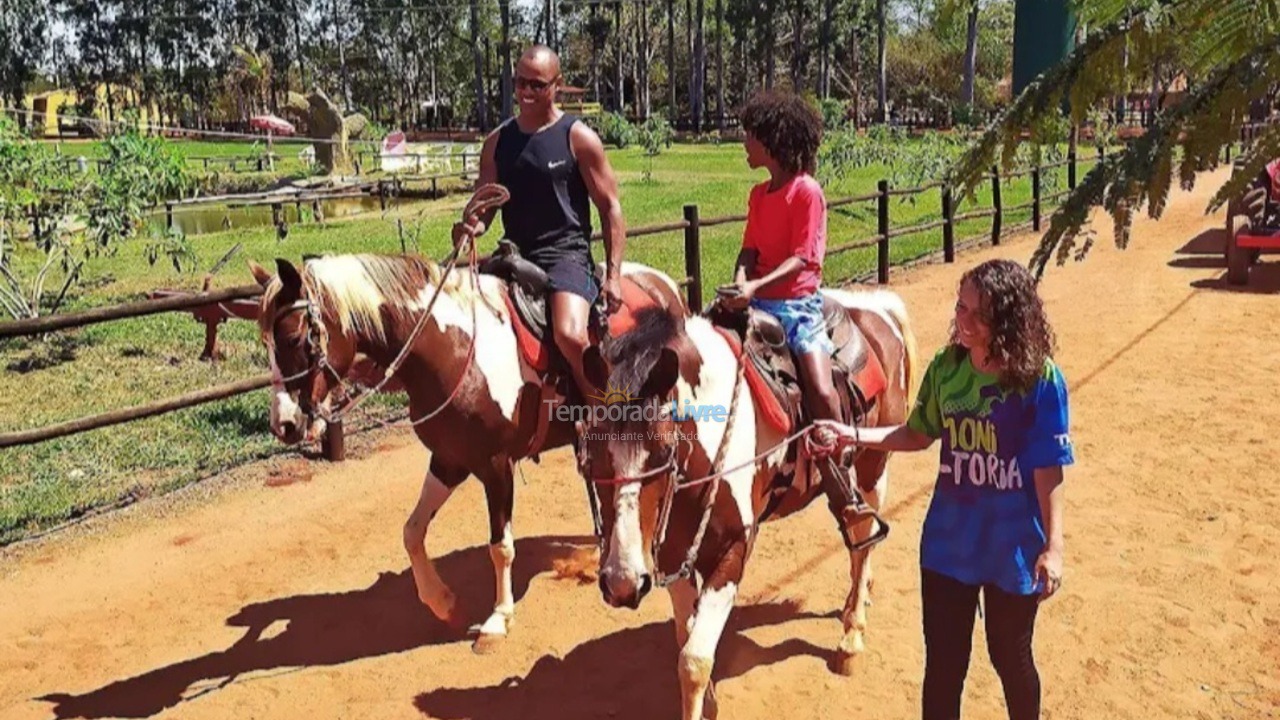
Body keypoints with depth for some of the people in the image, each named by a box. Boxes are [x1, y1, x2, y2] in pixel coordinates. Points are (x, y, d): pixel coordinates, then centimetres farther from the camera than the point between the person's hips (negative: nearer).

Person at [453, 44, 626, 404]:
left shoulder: (579, 138, -1)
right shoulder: (497, 141, 11)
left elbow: (610, 207, -1)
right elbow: (484, 203, 17)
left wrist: (613, 274, -9)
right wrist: (473, 226, -9)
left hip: (567, 255, -6)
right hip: (514, 256, 6)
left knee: (570, 335, -31)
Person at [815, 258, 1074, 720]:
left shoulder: (1039, 378, -17)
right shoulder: (946, 366, -4)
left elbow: (1048, 470, -14)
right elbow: (919, 435, 7)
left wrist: (1052, 547, -12)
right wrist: (853, 435, -5)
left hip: (1013, 547, -3)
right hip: (948, 542, 3)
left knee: (1010, 657, 18)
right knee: (943, 660, 14)